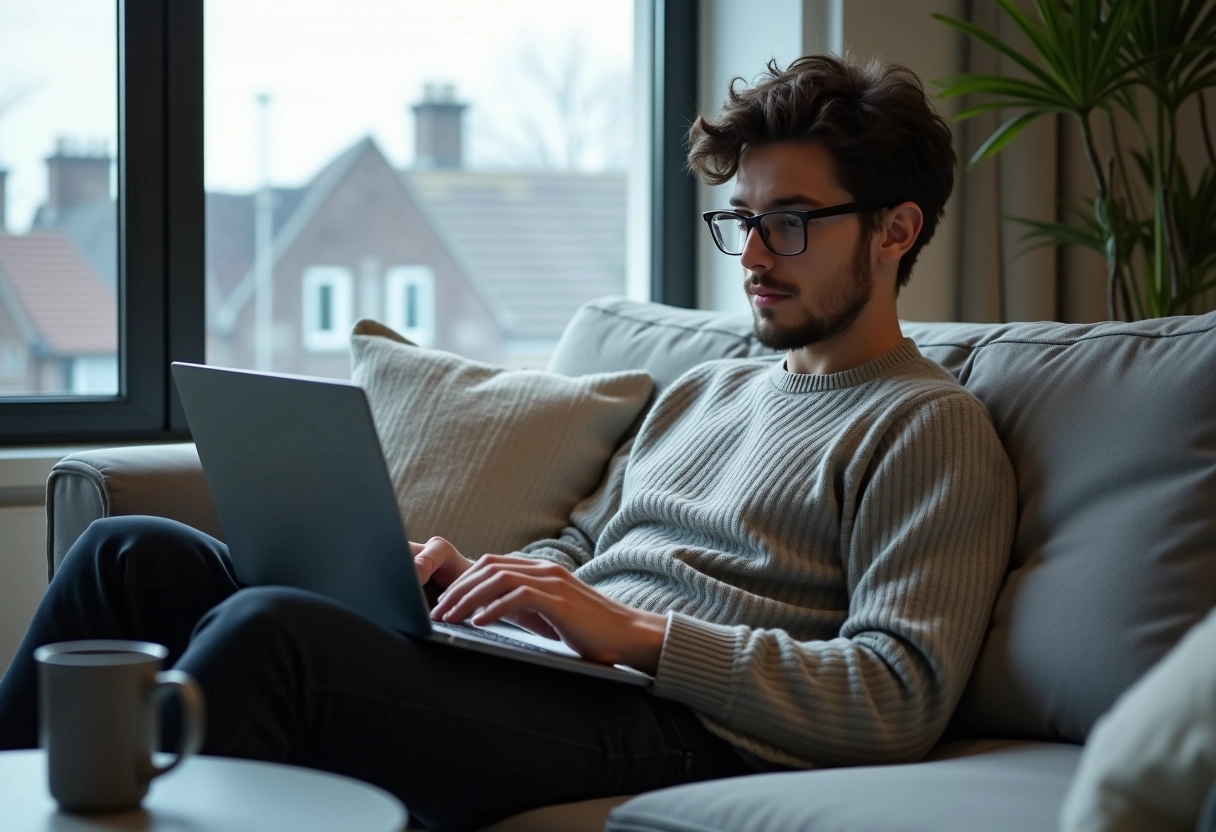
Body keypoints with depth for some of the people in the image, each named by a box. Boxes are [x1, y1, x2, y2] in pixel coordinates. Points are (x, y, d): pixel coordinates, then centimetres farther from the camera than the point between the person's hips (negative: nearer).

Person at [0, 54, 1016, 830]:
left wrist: (633, 631, -17)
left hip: (674, 729, -8)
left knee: (264, 629, -31)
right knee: (132, 553, -3)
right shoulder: (704, 389, 28)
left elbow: (899, 699, -12)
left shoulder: (929, 426, 1)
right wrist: (476, 574, 6)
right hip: (534, 675, 9)